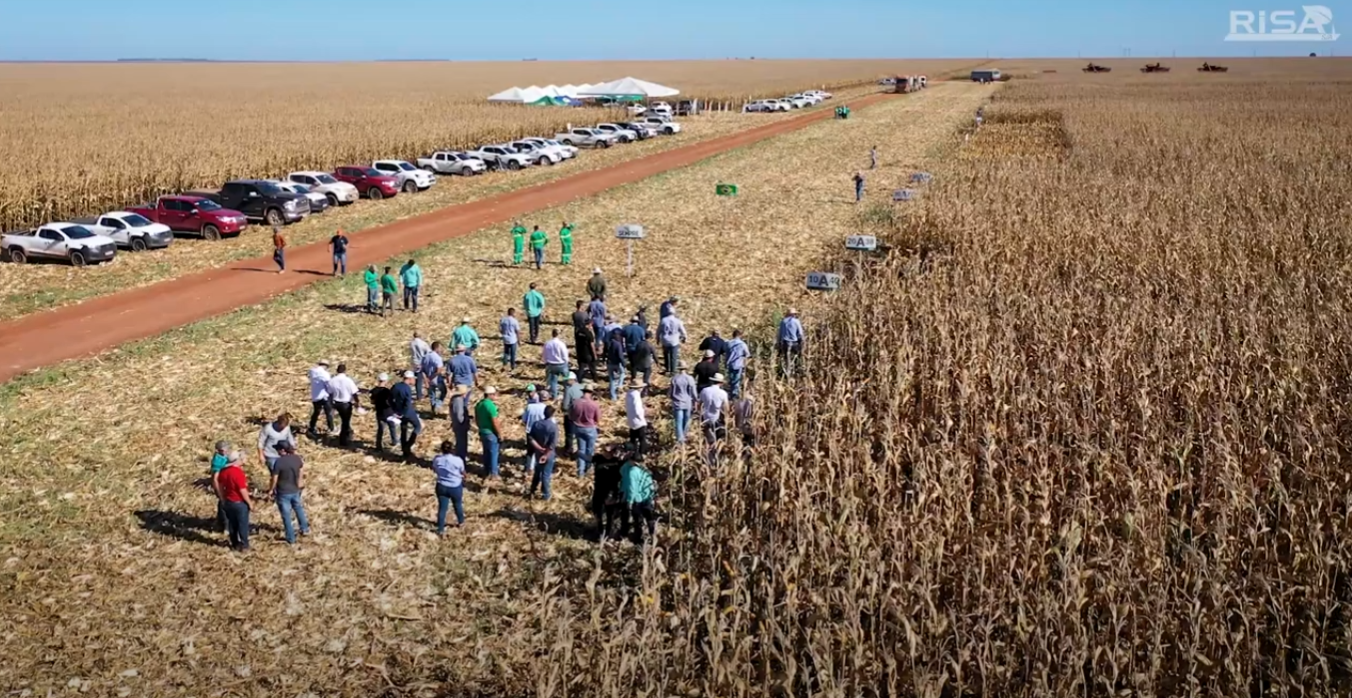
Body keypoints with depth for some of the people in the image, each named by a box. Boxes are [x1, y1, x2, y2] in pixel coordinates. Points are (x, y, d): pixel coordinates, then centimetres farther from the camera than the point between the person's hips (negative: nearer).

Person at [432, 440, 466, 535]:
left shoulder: (437, 459, -14)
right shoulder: (458, 460, -22)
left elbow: (434, 470, 6)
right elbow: (463, 473, -6)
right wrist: (463, 477, 16)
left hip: (441, 487, 1)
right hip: (456, 487, -1)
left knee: (442, 507, 9)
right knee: (458, 505, 23)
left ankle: (441, 530, 12)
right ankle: (461, 522, 44)